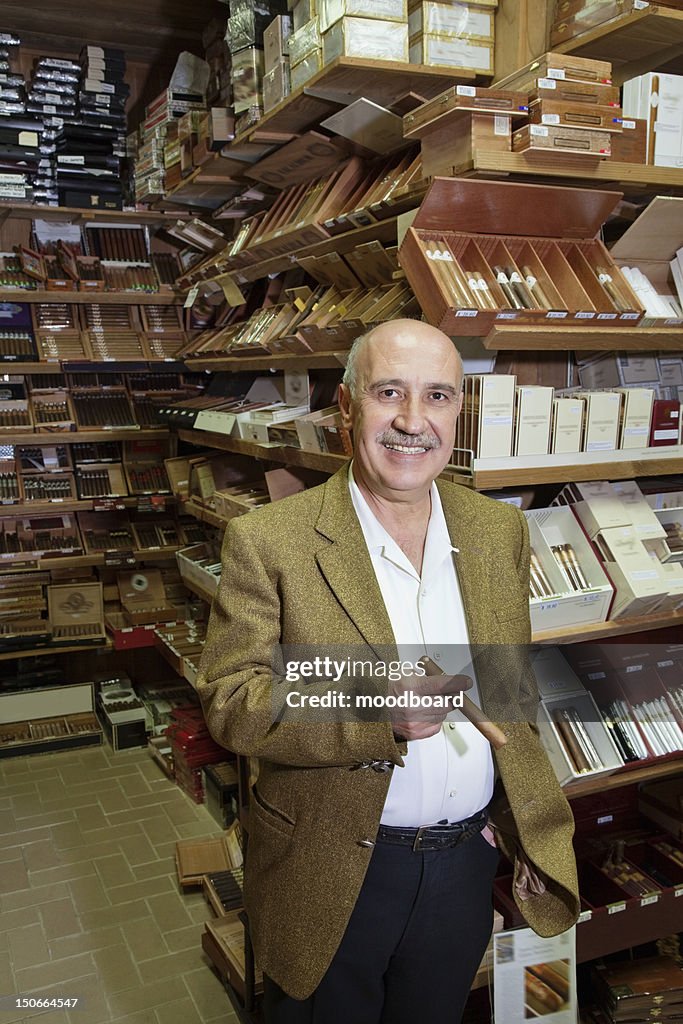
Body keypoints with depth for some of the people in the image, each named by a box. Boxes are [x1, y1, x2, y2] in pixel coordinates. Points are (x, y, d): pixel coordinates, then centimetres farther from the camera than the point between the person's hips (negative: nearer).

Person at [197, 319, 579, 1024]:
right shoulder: (267, 541, -17)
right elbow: (228, 701, -18)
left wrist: (523, 819, 4)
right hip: (331, 875, -3)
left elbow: (514, 686, 8)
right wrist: (376, 713, -31)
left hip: (467, 863, 4)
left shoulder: (501, 530, -1)